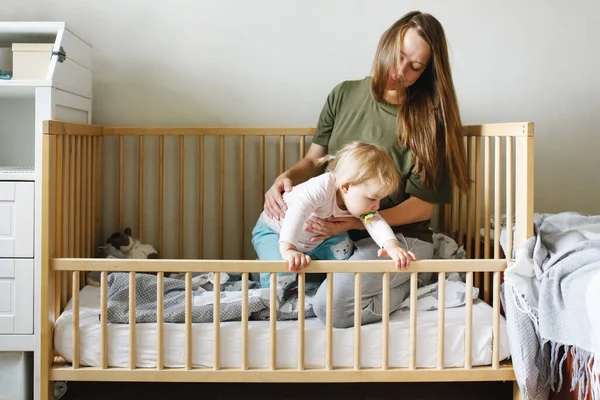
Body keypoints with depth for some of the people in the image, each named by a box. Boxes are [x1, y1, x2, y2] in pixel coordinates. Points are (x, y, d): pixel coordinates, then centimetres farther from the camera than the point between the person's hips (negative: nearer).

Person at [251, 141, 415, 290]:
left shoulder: (358, 200, -15)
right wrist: (288, 250, -64)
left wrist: (392, 245, -45)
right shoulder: (321, 187, -40)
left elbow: (374, 222, -24)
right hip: (275, 232, -6)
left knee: (342, 250, -16)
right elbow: (296, 212, -52)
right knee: (281, 275, -28)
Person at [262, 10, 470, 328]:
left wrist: (356, 223, -23)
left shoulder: (429, 117, -9)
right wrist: (286, 178, -15)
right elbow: (314, 160, 9)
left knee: (331, 307, -26)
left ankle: (410, 281, 0)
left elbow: (423, 205, -10)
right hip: (333, 229, 6)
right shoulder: (344, 95, 3)